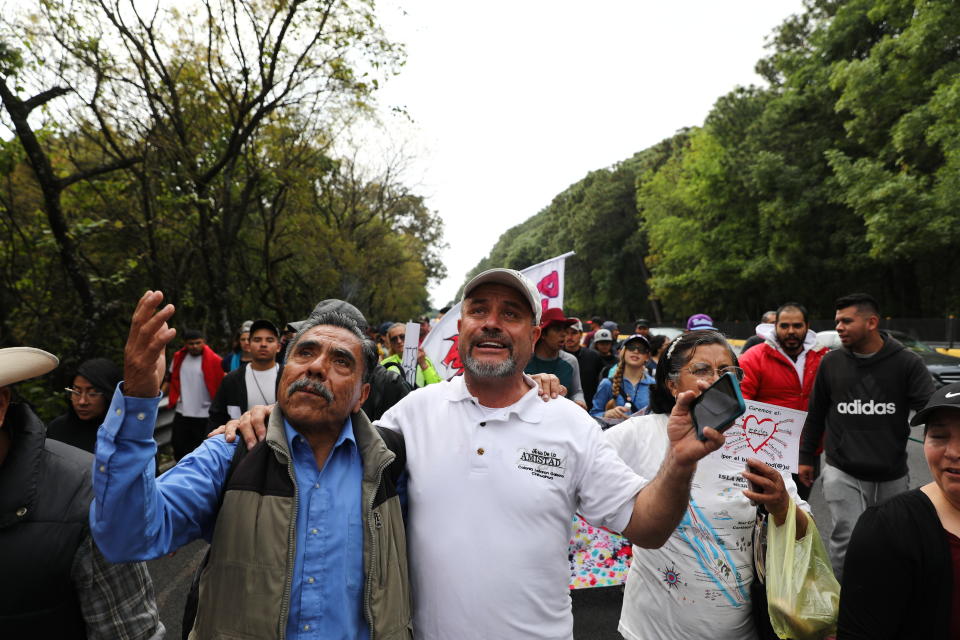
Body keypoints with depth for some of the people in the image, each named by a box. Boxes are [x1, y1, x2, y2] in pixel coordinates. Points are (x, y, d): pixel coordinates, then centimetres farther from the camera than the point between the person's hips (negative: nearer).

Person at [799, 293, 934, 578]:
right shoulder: (831, 362, 1)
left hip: (892, 476, 1)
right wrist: (806, 457, 12)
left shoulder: (906, 363, -3)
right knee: (848, 541, -9)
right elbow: (816, 415, 10)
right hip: (843, 473, -1)